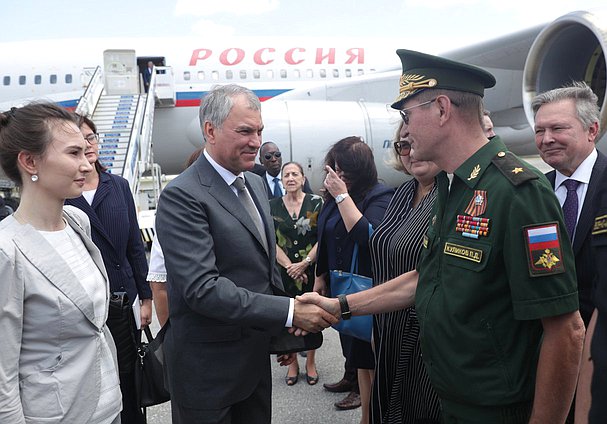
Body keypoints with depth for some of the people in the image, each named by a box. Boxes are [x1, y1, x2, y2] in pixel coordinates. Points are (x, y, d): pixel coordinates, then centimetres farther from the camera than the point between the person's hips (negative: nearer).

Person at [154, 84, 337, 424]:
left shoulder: (256, 183, 8)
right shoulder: (182, 197, -19)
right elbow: (202, 288, -26)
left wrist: (284, 329, 11)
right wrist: (290, 312, -26)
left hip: (256, 357, 7)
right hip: (209, 367, -7)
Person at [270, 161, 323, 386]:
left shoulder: (315, 203, -3)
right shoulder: (272, 206, 2)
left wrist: (304, 264, -13)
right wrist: (289, 266, -11)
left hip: (311, 268, -1)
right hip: (284, 271, 1)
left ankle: (310, 362, 25)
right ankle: (292, 363, 24)